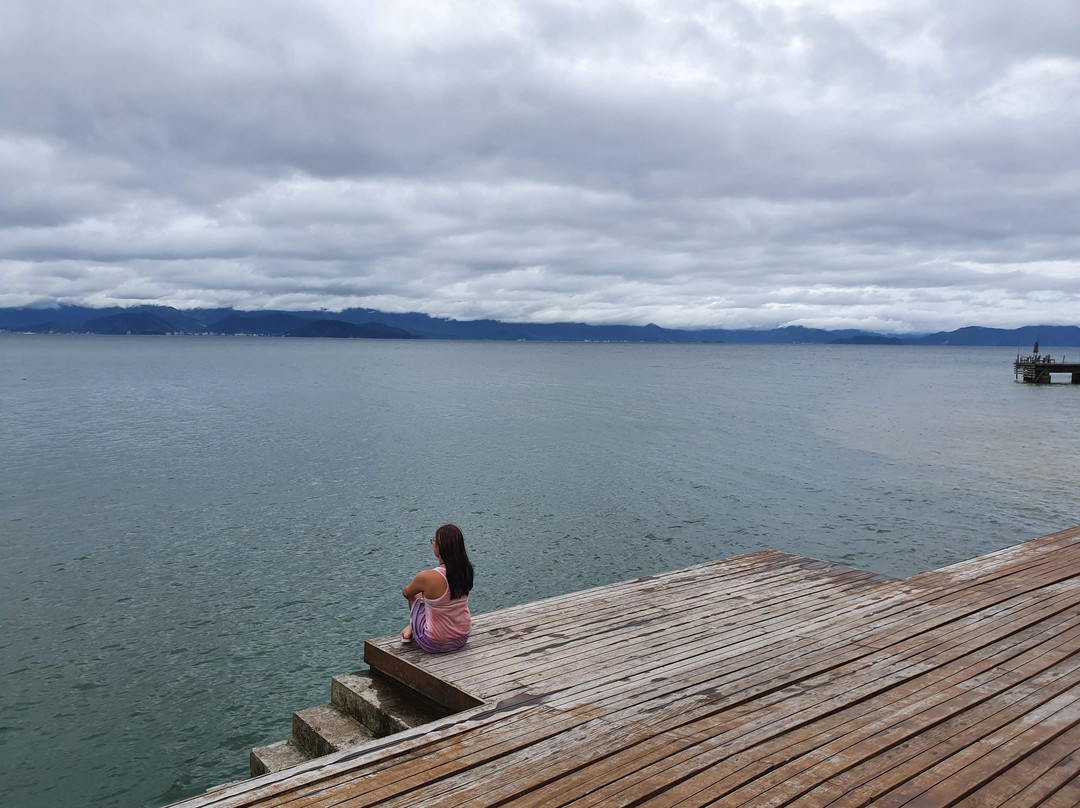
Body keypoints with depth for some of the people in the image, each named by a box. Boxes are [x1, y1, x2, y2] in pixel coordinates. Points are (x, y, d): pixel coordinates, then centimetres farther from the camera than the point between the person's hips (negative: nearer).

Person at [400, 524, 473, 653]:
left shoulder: (427, 577, -27)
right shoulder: (466, 570, -12)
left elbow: (406, 593, -3)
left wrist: (417, 588, 19)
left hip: (435, 645, -5)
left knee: (415, 595, 20)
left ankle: (412, 626, 38)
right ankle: (412, 627, 40)